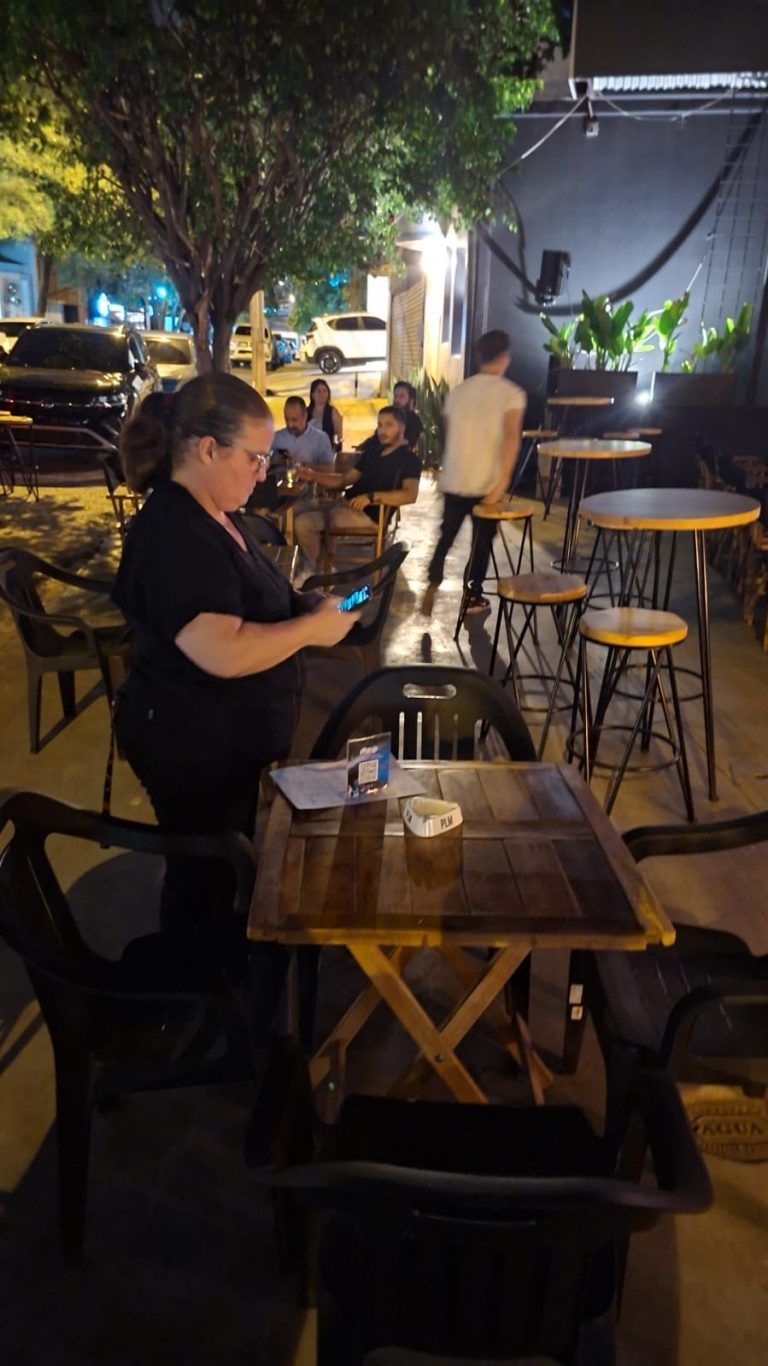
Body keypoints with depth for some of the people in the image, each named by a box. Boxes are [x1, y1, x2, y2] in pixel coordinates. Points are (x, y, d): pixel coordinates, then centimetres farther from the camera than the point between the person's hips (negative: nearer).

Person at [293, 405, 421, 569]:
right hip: (348, 505, 8)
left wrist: (371, 497, -29)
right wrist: (313, 476, 4)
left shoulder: (409, 459, -3)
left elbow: (410, 495, -20)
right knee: (299, 519, -8)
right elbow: (344, 480, 21)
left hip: (370, 514, -8)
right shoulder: (371, 454, 23)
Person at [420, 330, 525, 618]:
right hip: (487, 483, -4)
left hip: (454, 480, 4)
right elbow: (511, 437, -20)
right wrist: (504, 481, -23)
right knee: (482, 541, 11)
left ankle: (432, 583, 1)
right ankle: (473, 597, 19)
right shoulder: (511, 393, -6)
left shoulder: (458, 391, 8)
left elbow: (448, 436, 14)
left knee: (446, 535, 17)